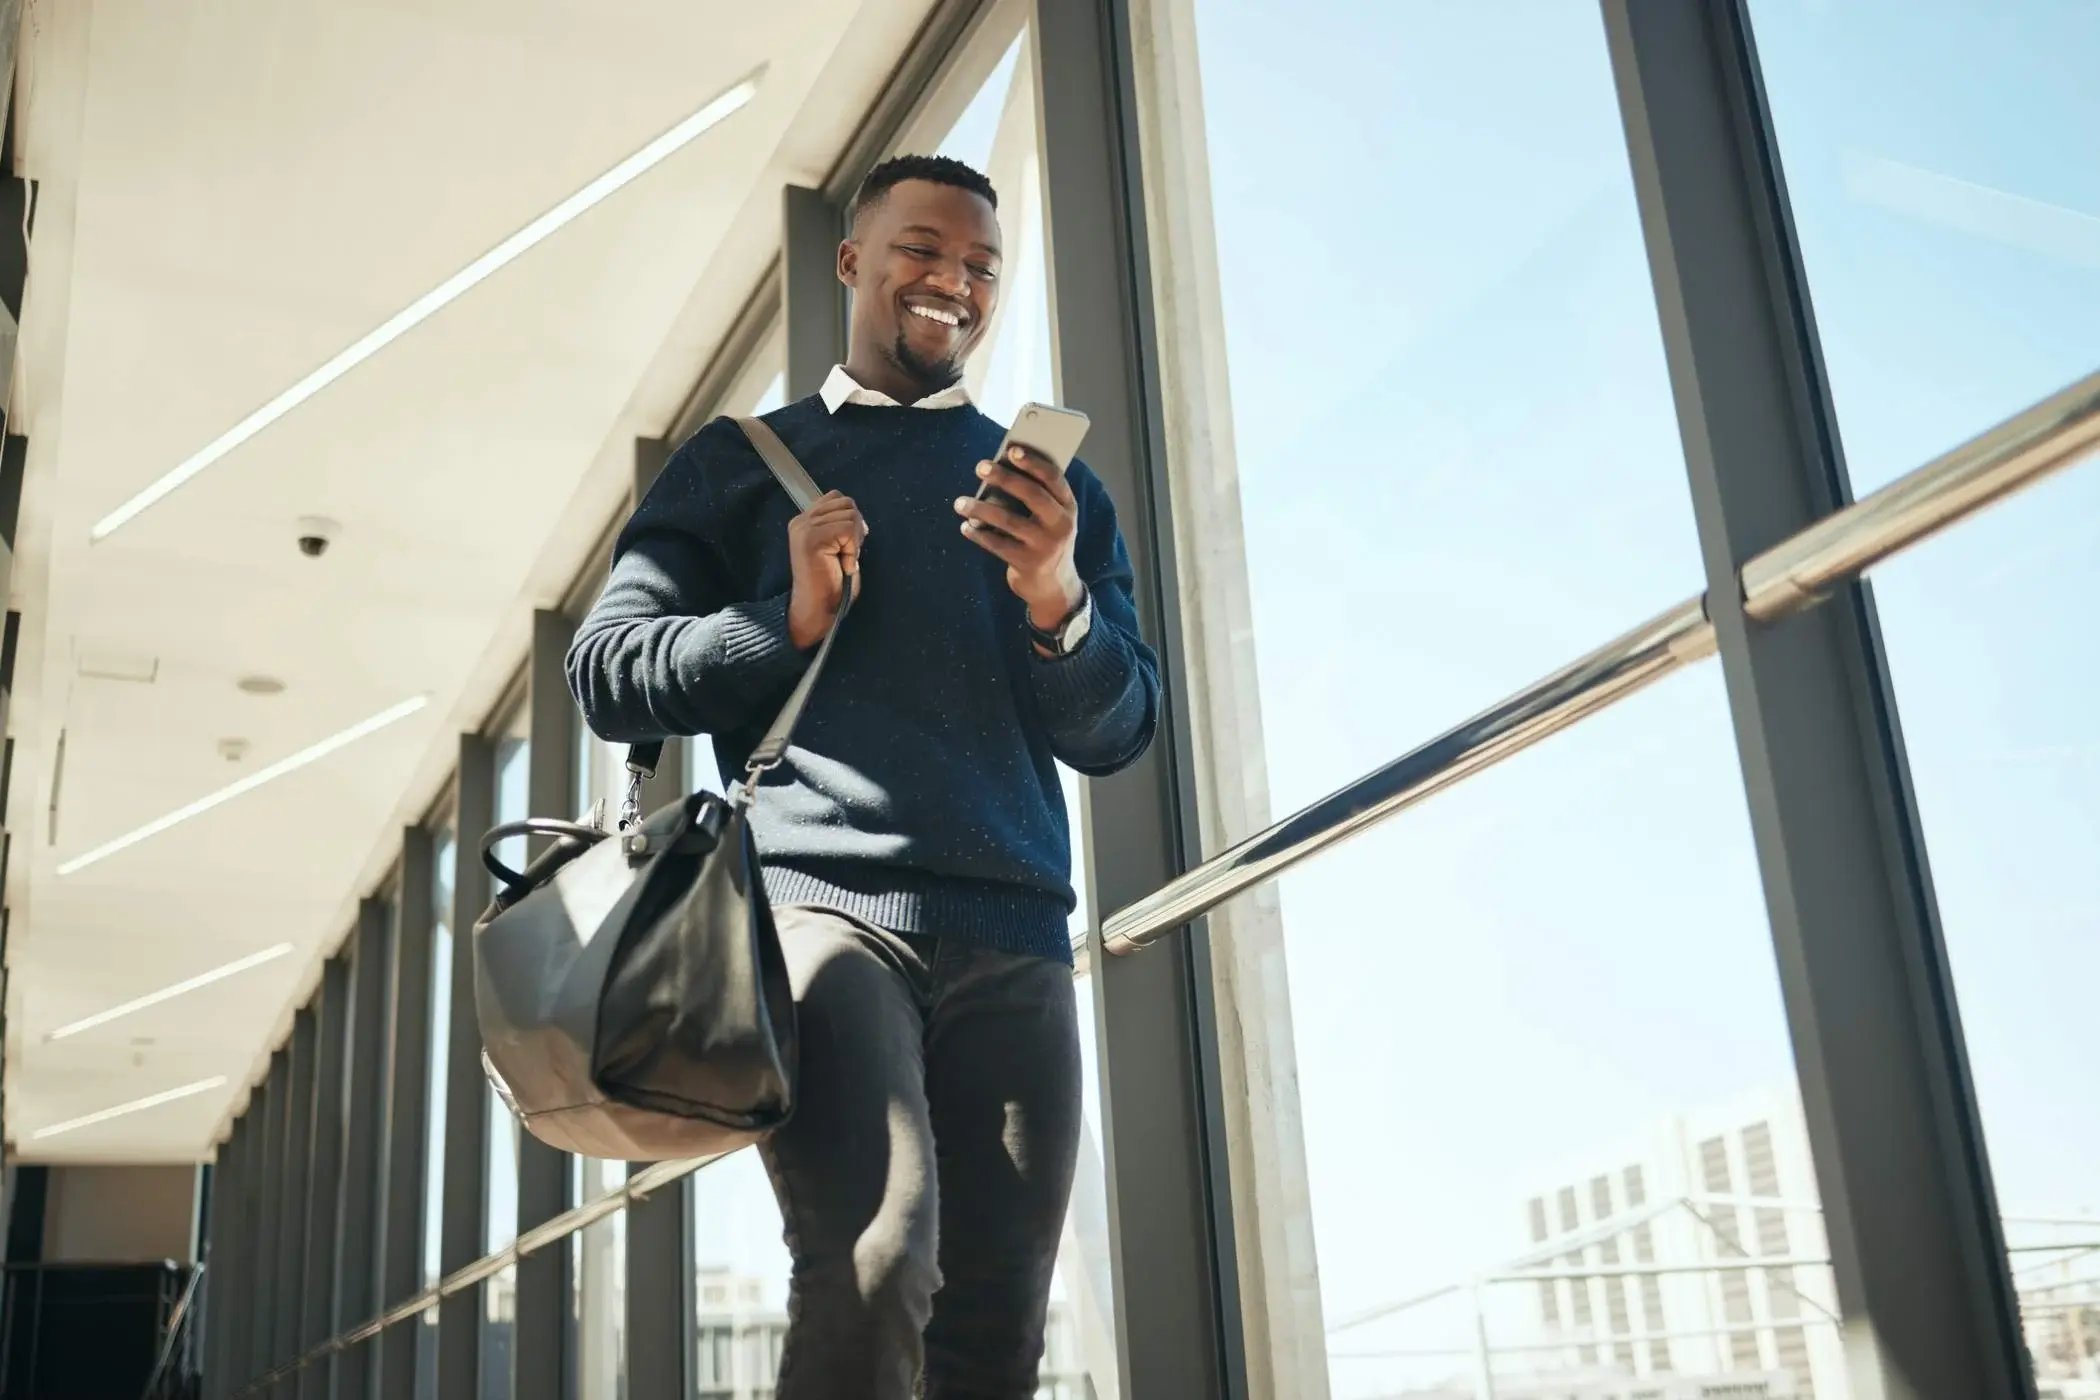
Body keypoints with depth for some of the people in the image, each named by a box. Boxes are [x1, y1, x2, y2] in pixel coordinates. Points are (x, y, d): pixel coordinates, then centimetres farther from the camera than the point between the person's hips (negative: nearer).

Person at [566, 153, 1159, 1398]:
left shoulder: (1056, 489, 20)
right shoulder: (741, 459, 15)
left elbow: (1119, 733, 11)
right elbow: (609, 674, 9)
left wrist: (1057, 599, -10)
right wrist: (788, 619, -7)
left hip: (1013, 935, 3)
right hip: (820, 905, -3)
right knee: (877, 1262, -24)